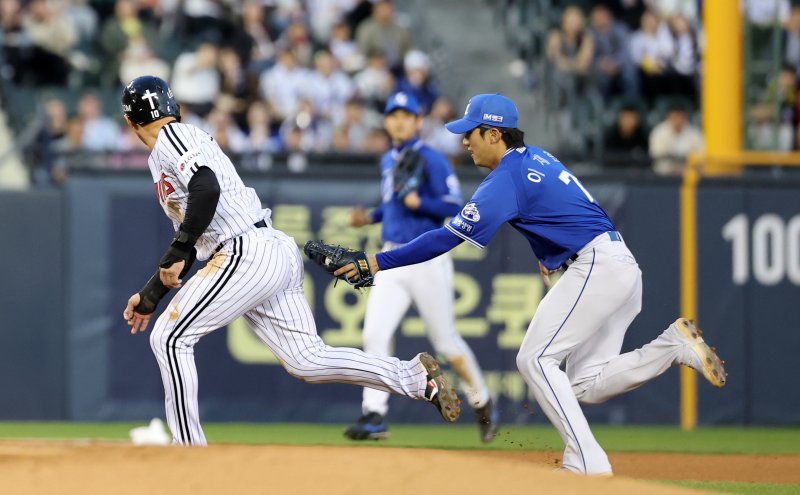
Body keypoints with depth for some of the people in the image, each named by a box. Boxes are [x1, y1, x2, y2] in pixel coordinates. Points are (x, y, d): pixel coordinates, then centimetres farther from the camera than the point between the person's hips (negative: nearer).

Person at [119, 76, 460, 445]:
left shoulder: (174, 136, -3)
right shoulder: (161, 160, 28)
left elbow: (207, 190, -22)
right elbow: (190, 239, 33)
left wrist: (177, 253, -20)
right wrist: (151, 295, 34)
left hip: (250, 254, -10)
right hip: (274, 258, 10)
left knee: (170, 338, -7)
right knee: (308, 361, 4)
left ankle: (189, 448, -8)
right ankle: (416, 377, 2)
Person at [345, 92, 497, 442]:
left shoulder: (432, 160, -9)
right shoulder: (388, 161, 15)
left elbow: (454, 206, -14)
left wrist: (418, 202, -25)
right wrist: (370, 217, 14)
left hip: (428, 259, -6)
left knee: (445, 340, 3)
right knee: (374, 334, -10)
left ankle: (482, 404, 24)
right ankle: (374, 415, -11)